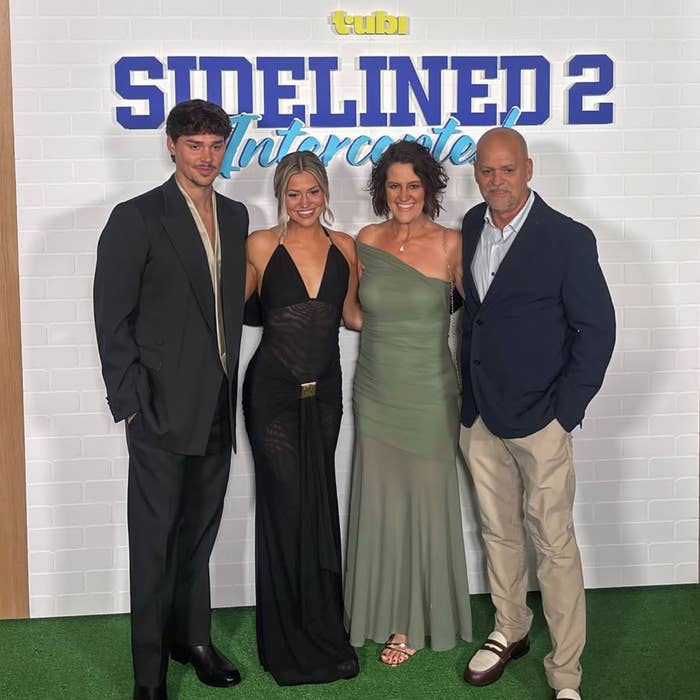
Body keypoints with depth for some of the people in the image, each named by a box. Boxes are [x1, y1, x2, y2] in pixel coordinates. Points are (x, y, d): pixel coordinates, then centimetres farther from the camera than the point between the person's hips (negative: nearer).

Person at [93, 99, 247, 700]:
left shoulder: (235, 216, 10)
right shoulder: (137, 218, -8)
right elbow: (113, 317, -8)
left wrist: (228, 383, 7)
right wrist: (130, 399, -12)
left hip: (217, 406, 5)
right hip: (162, 408, -5)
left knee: (199, 531, 17)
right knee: (155, 538, 3)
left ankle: (192, 636, 35)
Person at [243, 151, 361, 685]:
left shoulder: (344, 246, 4)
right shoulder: (261, 246, -4)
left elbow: (353, 314, 12)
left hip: (324, 390, 3)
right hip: (273, 390, -3)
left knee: (320, 504, 11)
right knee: (286, 505, 0)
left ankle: (322, 630, 27)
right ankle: (290, 641, 17)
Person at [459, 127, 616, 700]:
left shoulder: (567, 238, -11)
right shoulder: (472, 226, 5)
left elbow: (597, 329, -9)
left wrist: (565, 411, -12)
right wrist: (469, 397, 9)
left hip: (540, 418, -5)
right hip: (480, 416, 6)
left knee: (554, 545, 0)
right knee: (498, 532, 18)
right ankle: (510, 630, 37)